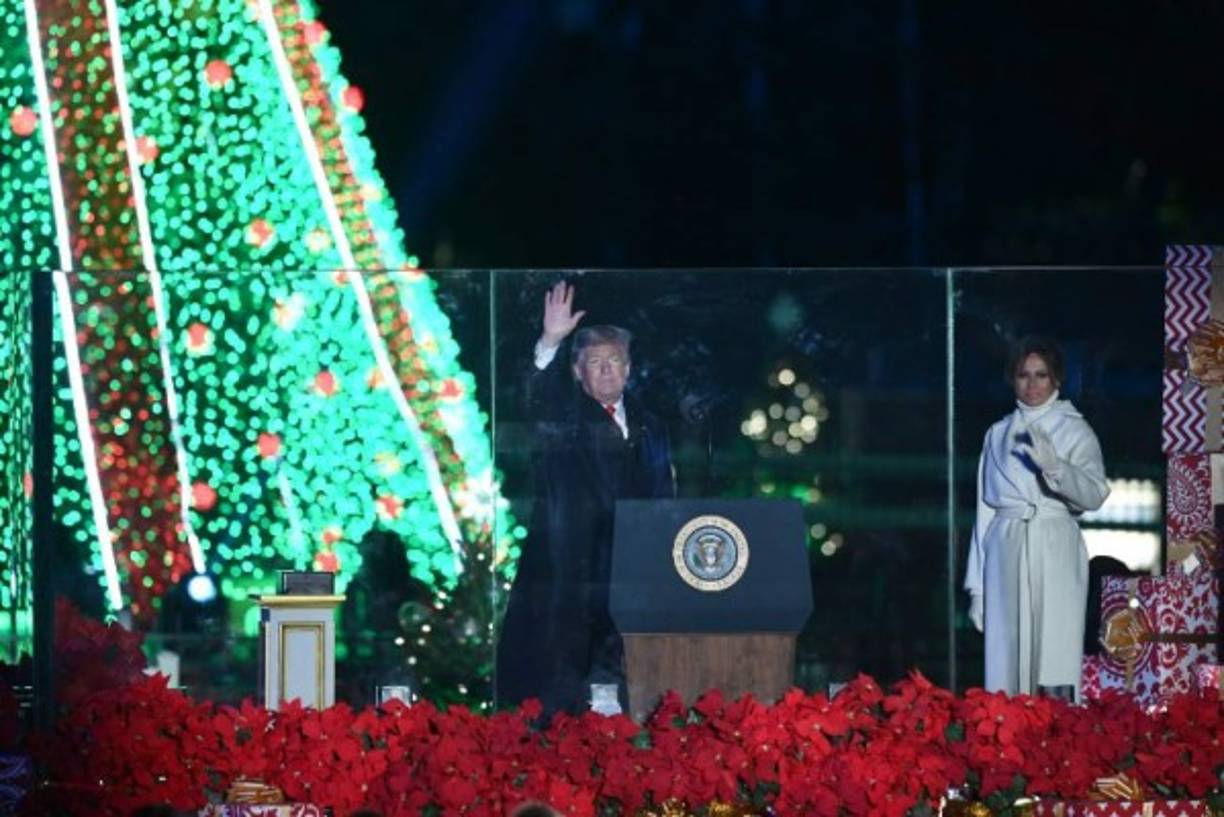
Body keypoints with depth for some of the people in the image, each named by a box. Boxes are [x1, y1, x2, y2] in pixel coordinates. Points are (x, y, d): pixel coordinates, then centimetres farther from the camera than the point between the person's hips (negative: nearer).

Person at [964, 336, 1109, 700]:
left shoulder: (1074, 431, 5)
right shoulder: (998, 434, 16)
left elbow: (1094, 495, -10)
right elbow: (985, 507, 16)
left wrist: (1053, 465, -28)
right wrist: (977, 585, 12)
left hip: (1055, 555, -3)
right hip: (1006, 552, 3)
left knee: (1055, 667, -9)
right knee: (1006, 661, 0)